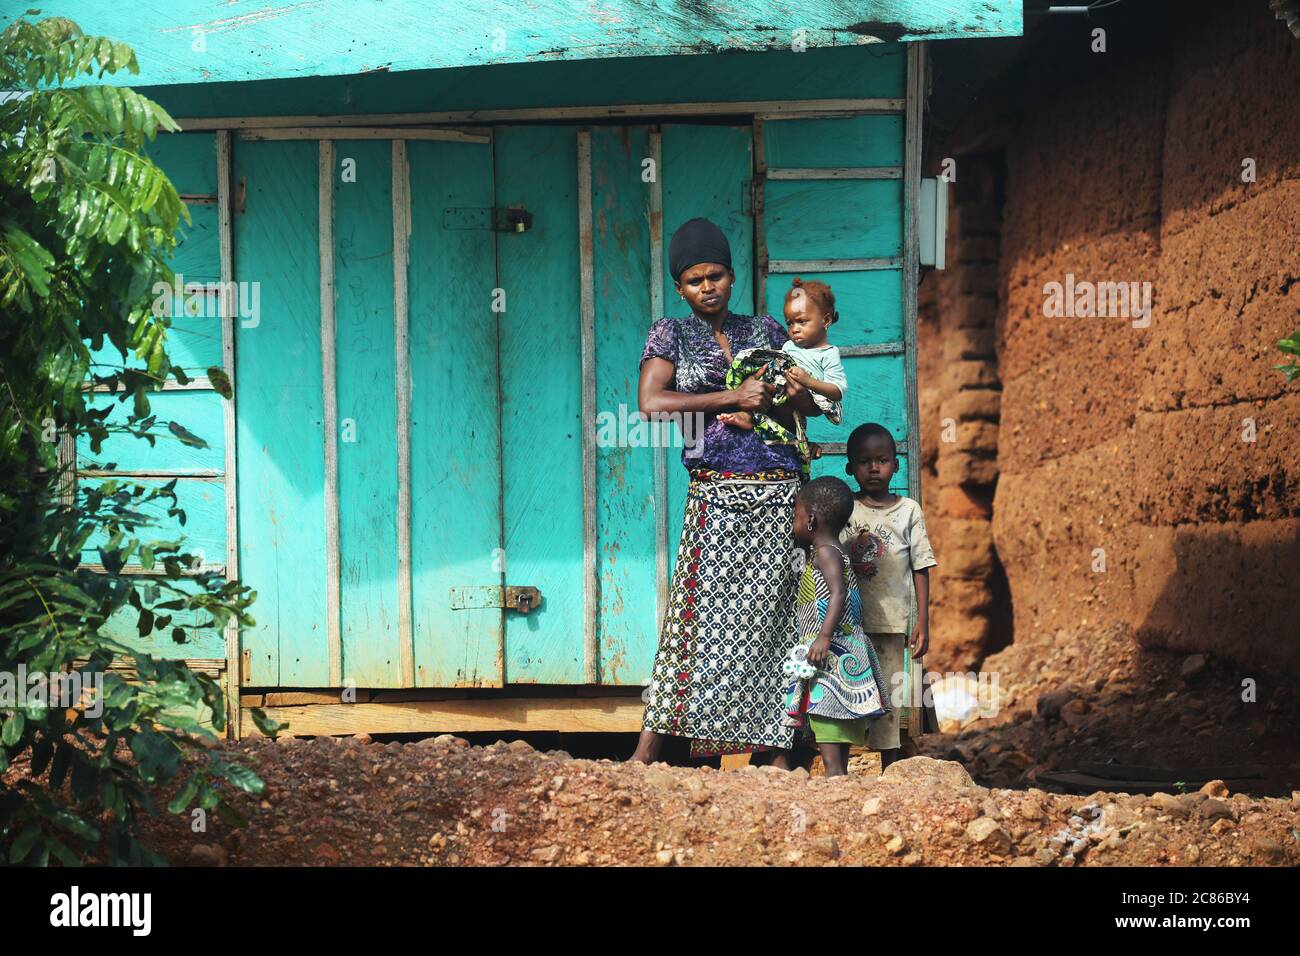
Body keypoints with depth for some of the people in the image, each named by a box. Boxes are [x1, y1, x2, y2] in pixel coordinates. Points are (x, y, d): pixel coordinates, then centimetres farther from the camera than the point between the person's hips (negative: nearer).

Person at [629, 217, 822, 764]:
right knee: (701, 616, -9)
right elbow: (651, 403, -9)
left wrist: (764, 403, -6)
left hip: (778, 494, 3)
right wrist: (733, 398, -12)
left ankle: (772, 749, 3)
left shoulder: (765, 330, 15)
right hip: (715, 494, -3)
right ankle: (647, 752, -7)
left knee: (769, 616, 0)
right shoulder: (671, 334, 7)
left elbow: (810, 401, 16)